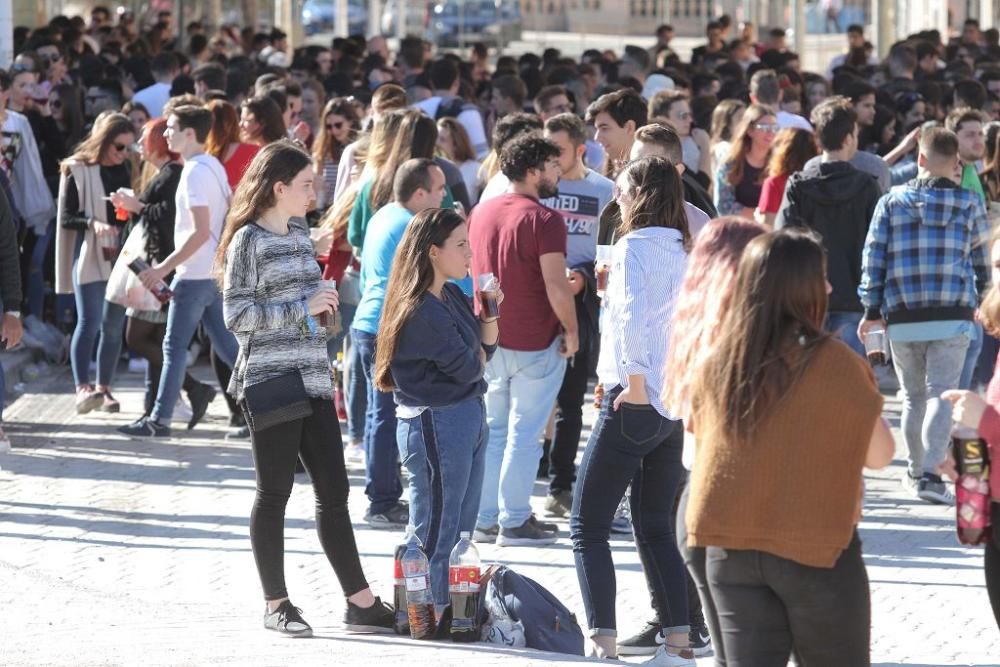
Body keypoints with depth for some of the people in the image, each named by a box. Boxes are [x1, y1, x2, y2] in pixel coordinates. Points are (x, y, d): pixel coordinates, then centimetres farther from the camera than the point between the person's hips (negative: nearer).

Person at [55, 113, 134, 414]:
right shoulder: (77, 169, -4)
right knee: (89, 321, -15)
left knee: (113, 326, 6)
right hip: (89, 255, -5)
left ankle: (104, 388, 12)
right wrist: (93, 223, -21)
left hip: (121, 256, 5)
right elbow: (66, 217, -5)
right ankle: (83, 388, -22)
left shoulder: (127, 169, 11)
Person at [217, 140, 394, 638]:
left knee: (334, 491, 6)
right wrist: (302, 307, -16)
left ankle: (360, 602, 7)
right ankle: (276, 604, 8)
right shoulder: (248, 240, -7)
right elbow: (237, 315, -14)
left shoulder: (300, 234, 15)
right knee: (274, 493, 0)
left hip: (313, 380, 7)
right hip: (270, 382, -7)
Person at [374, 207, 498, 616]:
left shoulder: (452, 297, 10)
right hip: (435, 424, -10)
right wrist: (477, 354, 5)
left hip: (469, 417, 10)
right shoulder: (420, 311, -20)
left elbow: (486, 349, 14)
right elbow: (467, 367, -16)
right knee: (436, 534, 0)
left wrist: (489, 314, -3)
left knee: (461, 530, 15)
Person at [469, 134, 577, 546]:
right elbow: (556, 285, -21)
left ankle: (485, 519, 16)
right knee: (524, 434, -1)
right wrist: (571, 330, -9)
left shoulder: (481, 213, 7)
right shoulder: (544, 220, -16)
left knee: (492, 431, 14)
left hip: (489, 339, 7)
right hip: (534, 342, -6)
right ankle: (514, 522, 2)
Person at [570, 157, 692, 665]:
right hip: (677, 405, 7)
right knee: (656, 527, 13)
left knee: (589, 525, 0)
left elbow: (632, 314, -24)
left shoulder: (633, 247, -10)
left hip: (634, 403, -7)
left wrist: (636, 381, -19)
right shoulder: (686, 252, 11)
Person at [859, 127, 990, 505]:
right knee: (941, 394, -5)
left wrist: (872, 309, 7)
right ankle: (930, 474, -19)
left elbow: (873, 257, 3)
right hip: (952, 316, -2)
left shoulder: (892, 202, 6)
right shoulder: (969, 204, 5)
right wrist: (980, 302, 26)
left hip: (902, 317, 2)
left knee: (913, 396, 15)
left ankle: (917, 471, 24)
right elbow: (981, 260, 12)